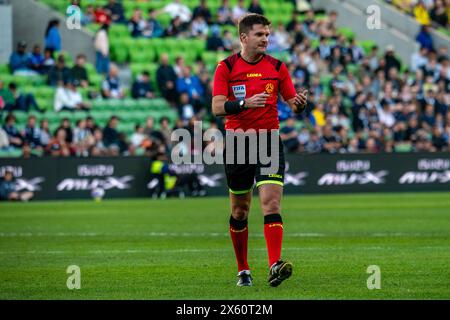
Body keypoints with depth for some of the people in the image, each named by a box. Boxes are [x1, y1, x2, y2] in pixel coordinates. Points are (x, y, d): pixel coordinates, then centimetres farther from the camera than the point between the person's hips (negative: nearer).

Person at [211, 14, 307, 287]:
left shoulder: (277, 67, 5)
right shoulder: (226, 67, -1)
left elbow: (293, 104, 9)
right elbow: (217, 107, -9)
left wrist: (300, 103, -15)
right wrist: (245, 103, -26)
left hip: (269, 141, 0)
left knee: (271, 202, -16)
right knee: (240, 210, 8)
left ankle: (275, 266, -27)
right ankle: (243, 270, 23)